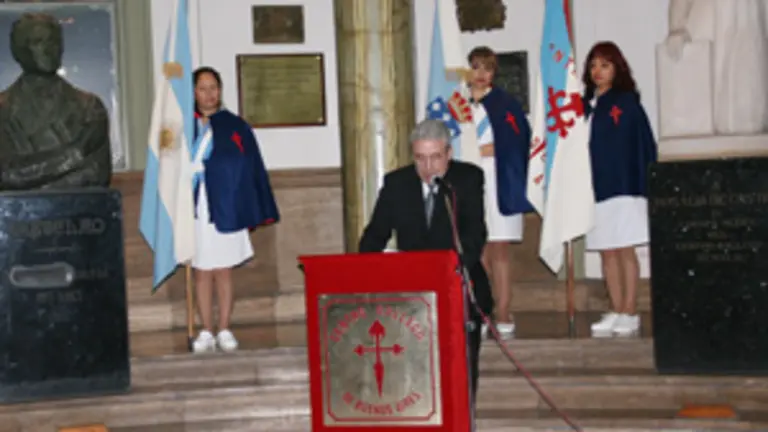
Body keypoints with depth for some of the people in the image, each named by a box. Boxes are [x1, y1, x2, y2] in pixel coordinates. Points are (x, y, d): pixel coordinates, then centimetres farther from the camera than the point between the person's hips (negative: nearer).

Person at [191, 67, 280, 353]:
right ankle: (206, 332, 13)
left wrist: (259, 212, -2)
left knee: (223, 272, 5)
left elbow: (251, 169, 2)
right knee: (201, 273, 5)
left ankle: (224, 331, 14)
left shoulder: (235, 127, 3)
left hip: (225, 211, -1)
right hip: (194, 211, 1)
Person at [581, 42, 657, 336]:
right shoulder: (585, 104, 11)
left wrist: (643, 184, -12)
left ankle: (629, 313, 6)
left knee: (625, 250, -1)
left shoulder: (626, 102, -3)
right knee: (606, 252, 8)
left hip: (623, 186, -5)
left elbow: (644, 143, -6)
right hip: (594, 186, 5)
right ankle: (617, 312, 15)